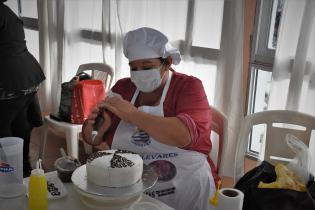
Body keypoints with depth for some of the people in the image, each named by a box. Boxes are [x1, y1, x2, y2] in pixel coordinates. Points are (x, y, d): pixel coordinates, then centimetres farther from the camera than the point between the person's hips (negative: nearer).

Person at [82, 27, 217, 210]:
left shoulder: (189, 87, -4)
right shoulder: (122, 89, 8)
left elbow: (185, 135, -23)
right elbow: (95, 138, 13)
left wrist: (133, 114, -21)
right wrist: (93, 135, -9)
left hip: (186, 193, -2)